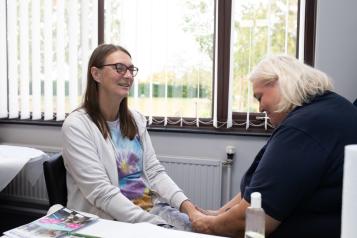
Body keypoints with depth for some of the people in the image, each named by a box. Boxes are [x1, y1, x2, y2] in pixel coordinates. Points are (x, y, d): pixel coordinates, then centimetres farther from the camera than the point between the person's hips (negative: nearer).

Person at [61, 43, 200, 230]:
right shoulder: (76, 125, -11)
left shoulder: (135, 119, 9)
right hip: (112, 219, -5)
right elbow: (100, 192, -18)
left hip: (154, 207, 6)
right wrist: (153, 223, -24)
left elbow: (154, 171, 6)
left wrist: (185, 204, -10)